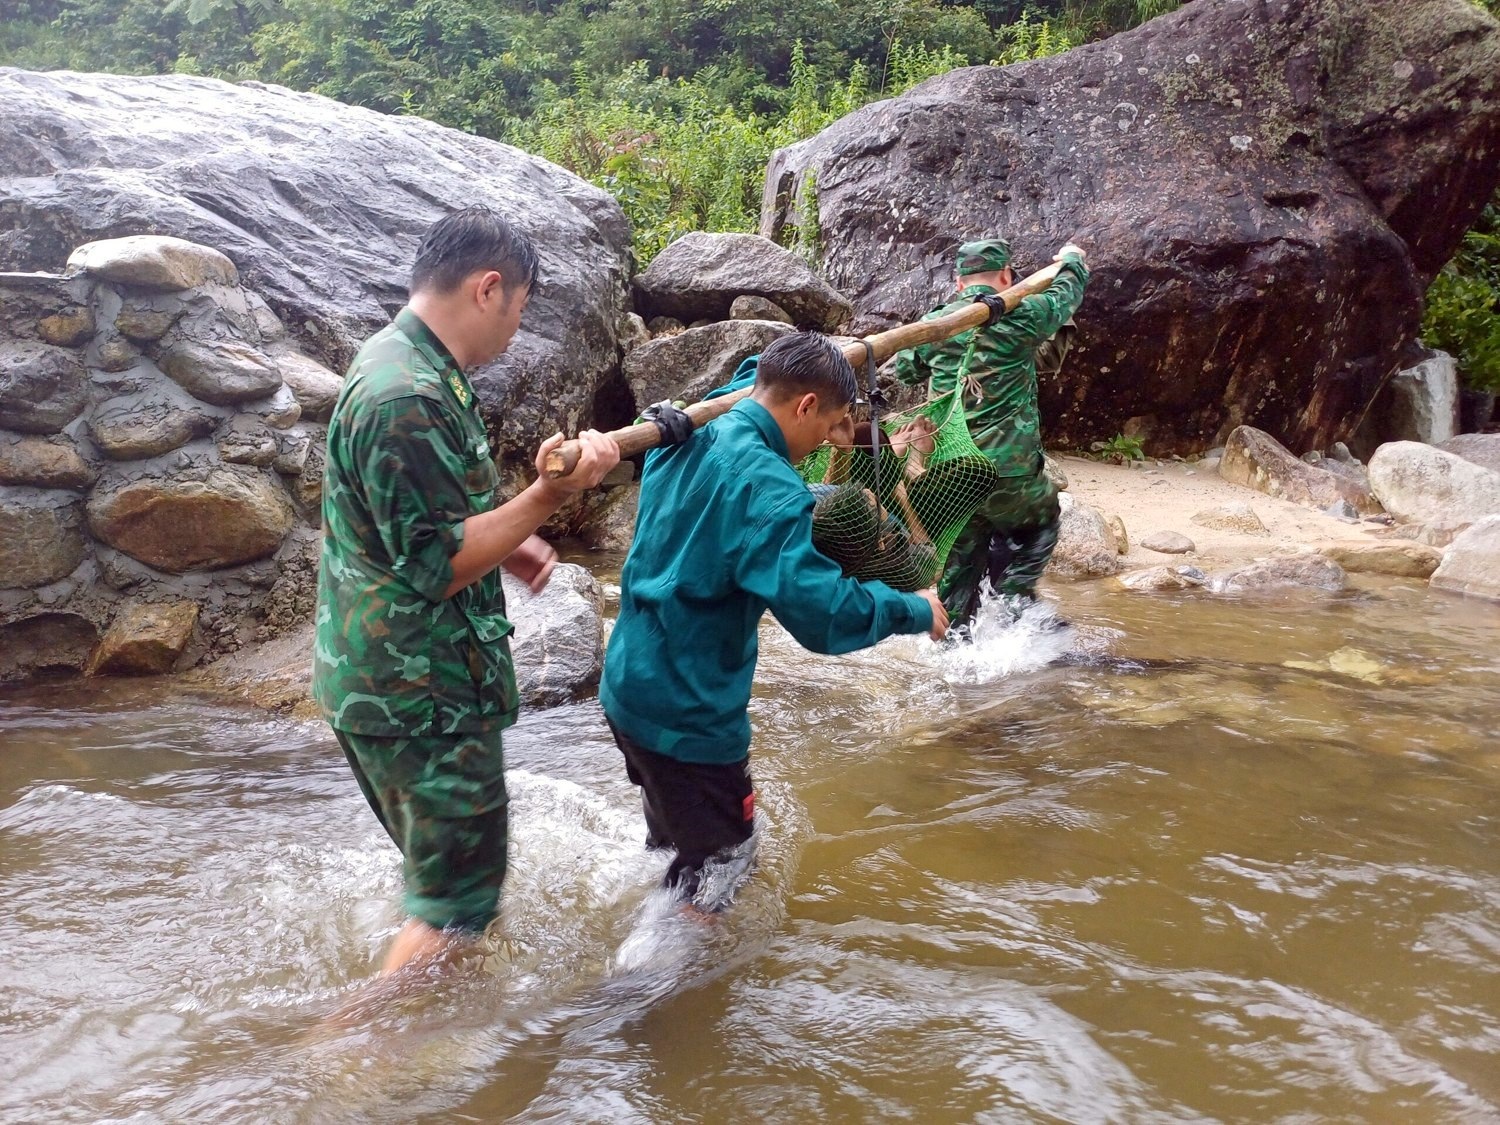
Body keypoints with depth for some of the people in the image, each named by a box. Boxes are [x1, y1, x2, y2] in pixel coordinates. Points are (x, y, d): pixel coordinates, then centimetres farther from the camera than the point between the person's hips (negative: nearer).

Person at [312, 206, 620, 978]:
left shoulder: (404, 367, 11)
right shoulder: (409, 397, -25)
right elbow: (436, 565, -25)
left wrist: (506, 545, 11)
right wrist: (550, 495, -29)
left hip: (391, 681, 11)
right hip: (420, 695, -11)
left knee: (443, 872, 26)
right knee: (458, 896, 2)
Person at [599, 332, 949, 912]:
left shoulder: (686, 439, 2)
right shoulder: (767, 487, -26)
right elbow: (821, 613, -30)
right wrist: (915, 611, -16)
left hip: (627, 686, 10)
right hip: (686, 713, -10)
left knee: (670, 833, 31)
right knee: (718, 858, 10)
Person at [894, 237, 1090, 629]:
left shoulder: (935, 323, 5)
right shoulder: (1019, 317, -6)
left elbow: (904, 368, 23)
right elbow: (1066, 295, 14)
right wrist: (1073, 260, 35)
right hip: (1009, 471, -4)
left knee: (958, 563, 15)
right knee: (1040, 522, 24)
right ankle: (1014, 592, 9)